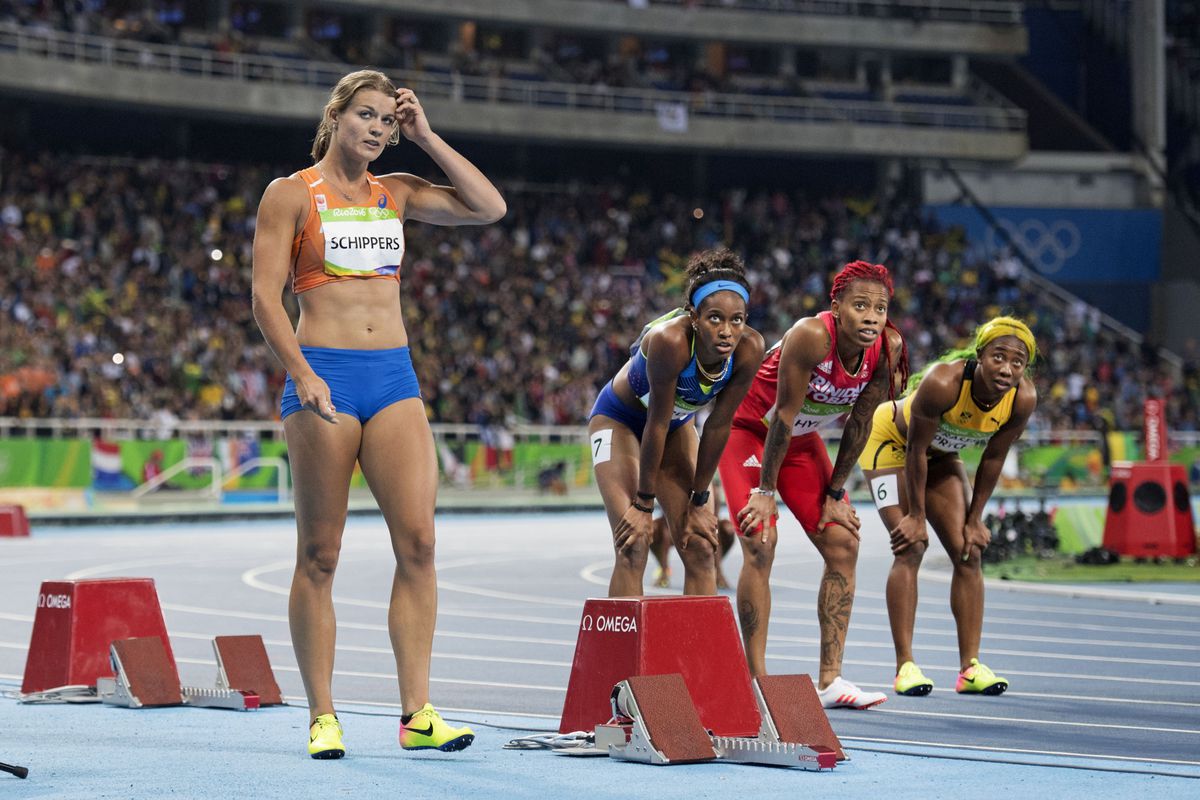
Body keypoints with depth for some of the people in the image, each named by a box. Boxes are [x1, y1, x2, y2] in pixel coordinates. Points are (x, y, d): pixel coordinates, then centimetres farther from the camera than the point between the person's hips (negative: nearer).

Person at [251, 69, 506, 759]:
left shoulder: (396, 192, 15)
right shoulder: (291, 195, 2)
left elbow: (489, 208, 5)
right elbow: (266, 296, -4)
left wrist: (425, 136, 6)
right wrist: (303, 375, -17)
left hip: (395, 377, 4)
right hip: (324, 377, -4)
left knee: (418, 540, -7)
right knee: (321, 554, -1)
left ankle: (419, 713, -6)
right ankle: (323, 717, 5)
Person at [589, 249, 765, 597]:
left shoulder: (749, 349, -25)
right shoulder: (671, 340, -38)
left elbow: (718, 427, -15)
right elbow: (656, 424, -30)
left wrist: (698, 501, -9)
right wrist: (644, 504, -22)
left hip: (678, 425, 5)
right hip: (619, 419, -5)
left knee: (701, 548, -1)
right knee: (633, 547, -15)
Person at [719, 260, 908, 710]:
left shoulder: (887, 349, -17)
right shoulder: (812, 336, -34)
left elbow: (860, 424, -6)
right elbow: (784, 414, -27)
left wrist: (835, 494, 0)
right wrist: (765, 492, -22)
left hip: (802, 440, 6)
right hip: (750, 431, -6)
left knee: (843, 543, -1)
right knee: (760, 546, -17)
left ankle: (829, 680, 3)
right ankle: (756, 684, -13)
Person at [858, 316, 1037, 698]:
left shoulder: (1023, 398, -25)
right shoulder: (943, 383, -40)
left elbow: (993, 458, -11)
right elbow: (915, 450, -29)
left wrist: (975, 520, -7)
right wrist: (916, 515, -21)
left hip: (940, 454, 6)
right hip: (892, 442, -6)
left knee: (969, 552, -3)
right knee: (910, 548, -16)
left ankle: (970, 667, -1)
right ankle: (904, 666, -14)